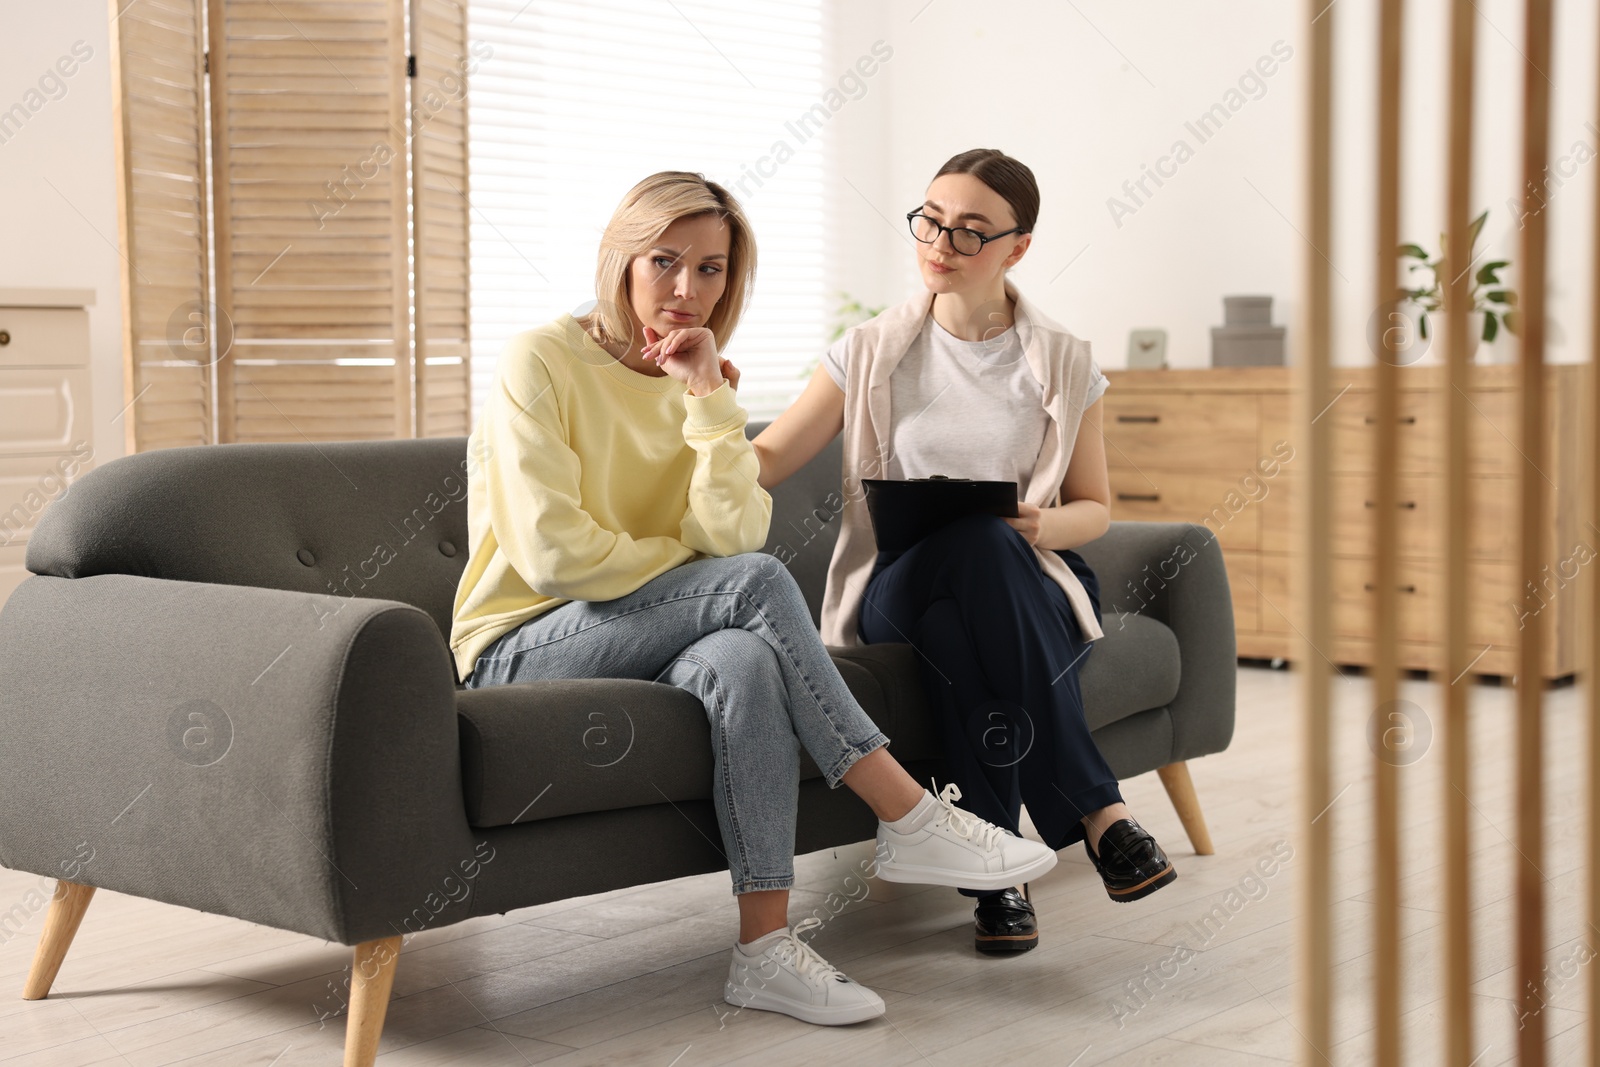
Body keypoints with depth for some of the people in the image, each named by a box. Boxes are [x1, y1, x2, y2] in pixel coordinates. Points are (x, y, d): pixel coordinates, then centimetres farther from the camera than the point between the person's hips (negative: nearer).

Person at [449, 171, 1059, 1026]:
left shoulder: (703, 383, 9)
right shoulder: (540, 363, -9)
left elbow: (732, 534, -8)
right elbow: (555, 556, -18)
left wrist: (709, 396, -14)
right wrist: (694, 567, -7)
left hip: (646, 640, 5)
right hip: (522, 650, -5)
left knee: (744, 660, -33)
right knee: (756, 583, -29)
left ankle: (767, 948, -33)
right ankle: (910, 819, -23)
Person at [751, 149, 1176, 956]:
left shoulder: (1063, 365, 7)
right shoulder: (871, 352, 6)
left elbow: (1094, 508, 12)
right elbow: (764, 461, 2)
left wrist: (1043, 526, -13)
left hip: (1027, 587, 0)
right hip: (897, 583, 0)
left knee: (961, 632, -39)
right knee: (975, 544, -38)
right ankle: (1097, 810, -36)